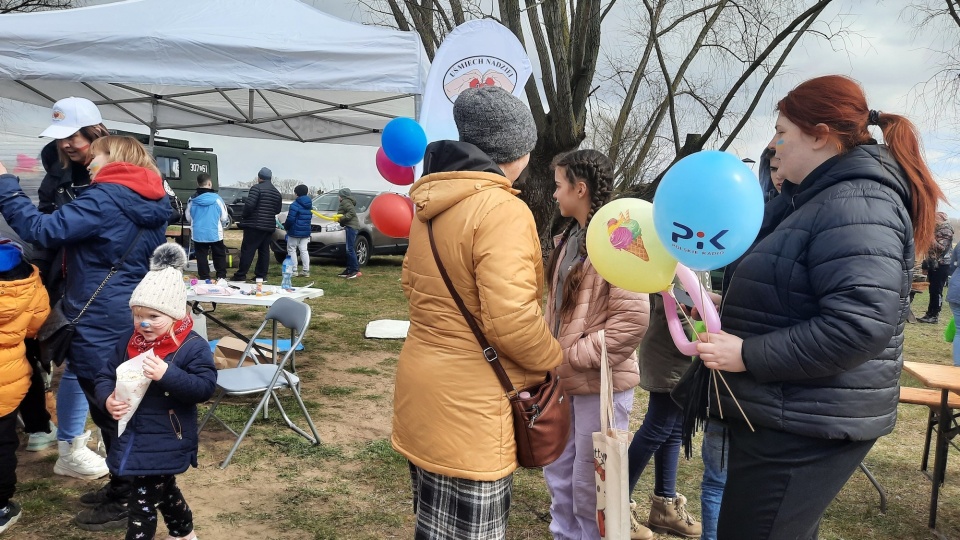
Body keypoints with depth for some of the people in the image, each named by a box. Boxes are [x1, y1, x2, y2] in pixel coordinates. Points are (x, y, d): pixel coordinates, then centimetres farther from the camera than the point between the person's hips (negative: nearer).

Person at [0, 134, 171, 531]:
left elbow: (43, 230, -23)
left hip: (102, 327, -8)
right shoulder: (153, 204, 9)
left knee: (110, 414, 5)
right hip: (131, 323, 9)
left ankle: (126, 503, 18)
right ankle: (122, 487, 33)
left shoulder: (105, 199, -17)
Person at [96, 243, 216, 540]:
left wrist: (167, 374, -35)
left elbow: (205, 388, -22)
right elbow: (105, 376, 8)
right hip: (131, 436, 7)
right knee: (163, 489, 25)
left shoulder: (193, 346, -17)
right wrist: (107, 399, -13)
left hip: (166, 442, -7)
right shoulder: (128, 341, 1)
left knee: (143, 499, -1)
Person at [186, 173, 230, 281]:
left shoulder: (192, 200, -5)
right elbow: (224, 217, -5)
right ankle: (221, 277, 16)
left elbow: (188, 217, 5)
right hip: (215, 234, -1)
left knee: (201, 256, 9)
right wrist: (222, 225, 18)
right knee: (219, 256, 14)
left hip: (198, 234, 1)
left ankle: (204, 278, 10)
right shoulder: (217, 199, -12)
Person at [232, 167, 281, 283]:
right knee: (264, 251, 10)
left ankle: (241, 275, -4)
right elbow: (278, 210, 17)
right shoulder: (277, 192, 13)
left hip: (254, 225, -7)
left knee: (247, 250, -4)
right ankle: (261, 275, 11)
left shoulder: (257, 188, -10)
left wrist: (245, 216, -3)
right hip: (269, 226, 7)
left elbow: (249, 204, -18)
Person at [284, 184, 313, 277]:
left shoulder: (295, 205, -16)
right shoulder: (309, 205, 9)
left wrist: (286, 227, -1)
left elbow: (290, 219, -18)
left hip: (295, 232, -7)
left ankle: (293, 270, 0)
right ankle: (306, 270, 6)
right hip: (306, 231, 7)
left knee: (291, 250, 2)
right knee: (304, 250, 9)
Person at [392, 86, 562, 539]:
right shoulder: (503, 209, -20)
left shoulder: (429, 202, 10)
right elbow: (511, 322, -25)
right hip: (467, 408, -9)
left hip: (422, 391, 9)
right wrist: (553, 360, -7)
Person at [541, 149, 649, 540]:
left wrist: (576, 356, -18)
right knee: (559, 474, 18)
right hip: (566, 379, 8)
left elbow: (633, 318, -22)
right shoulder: (572, 237, 12)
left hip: (601, 381, -8)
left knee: (590, 484, 4)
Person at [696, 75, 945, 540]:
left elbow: (859, 326, -30)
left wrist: (748, 354, -25)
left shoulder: (855, 204, -19)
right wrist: (728, 314, 12)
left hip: (804, 428, -11)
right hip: (788, 416, 11)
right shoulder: (822, 199, 16)